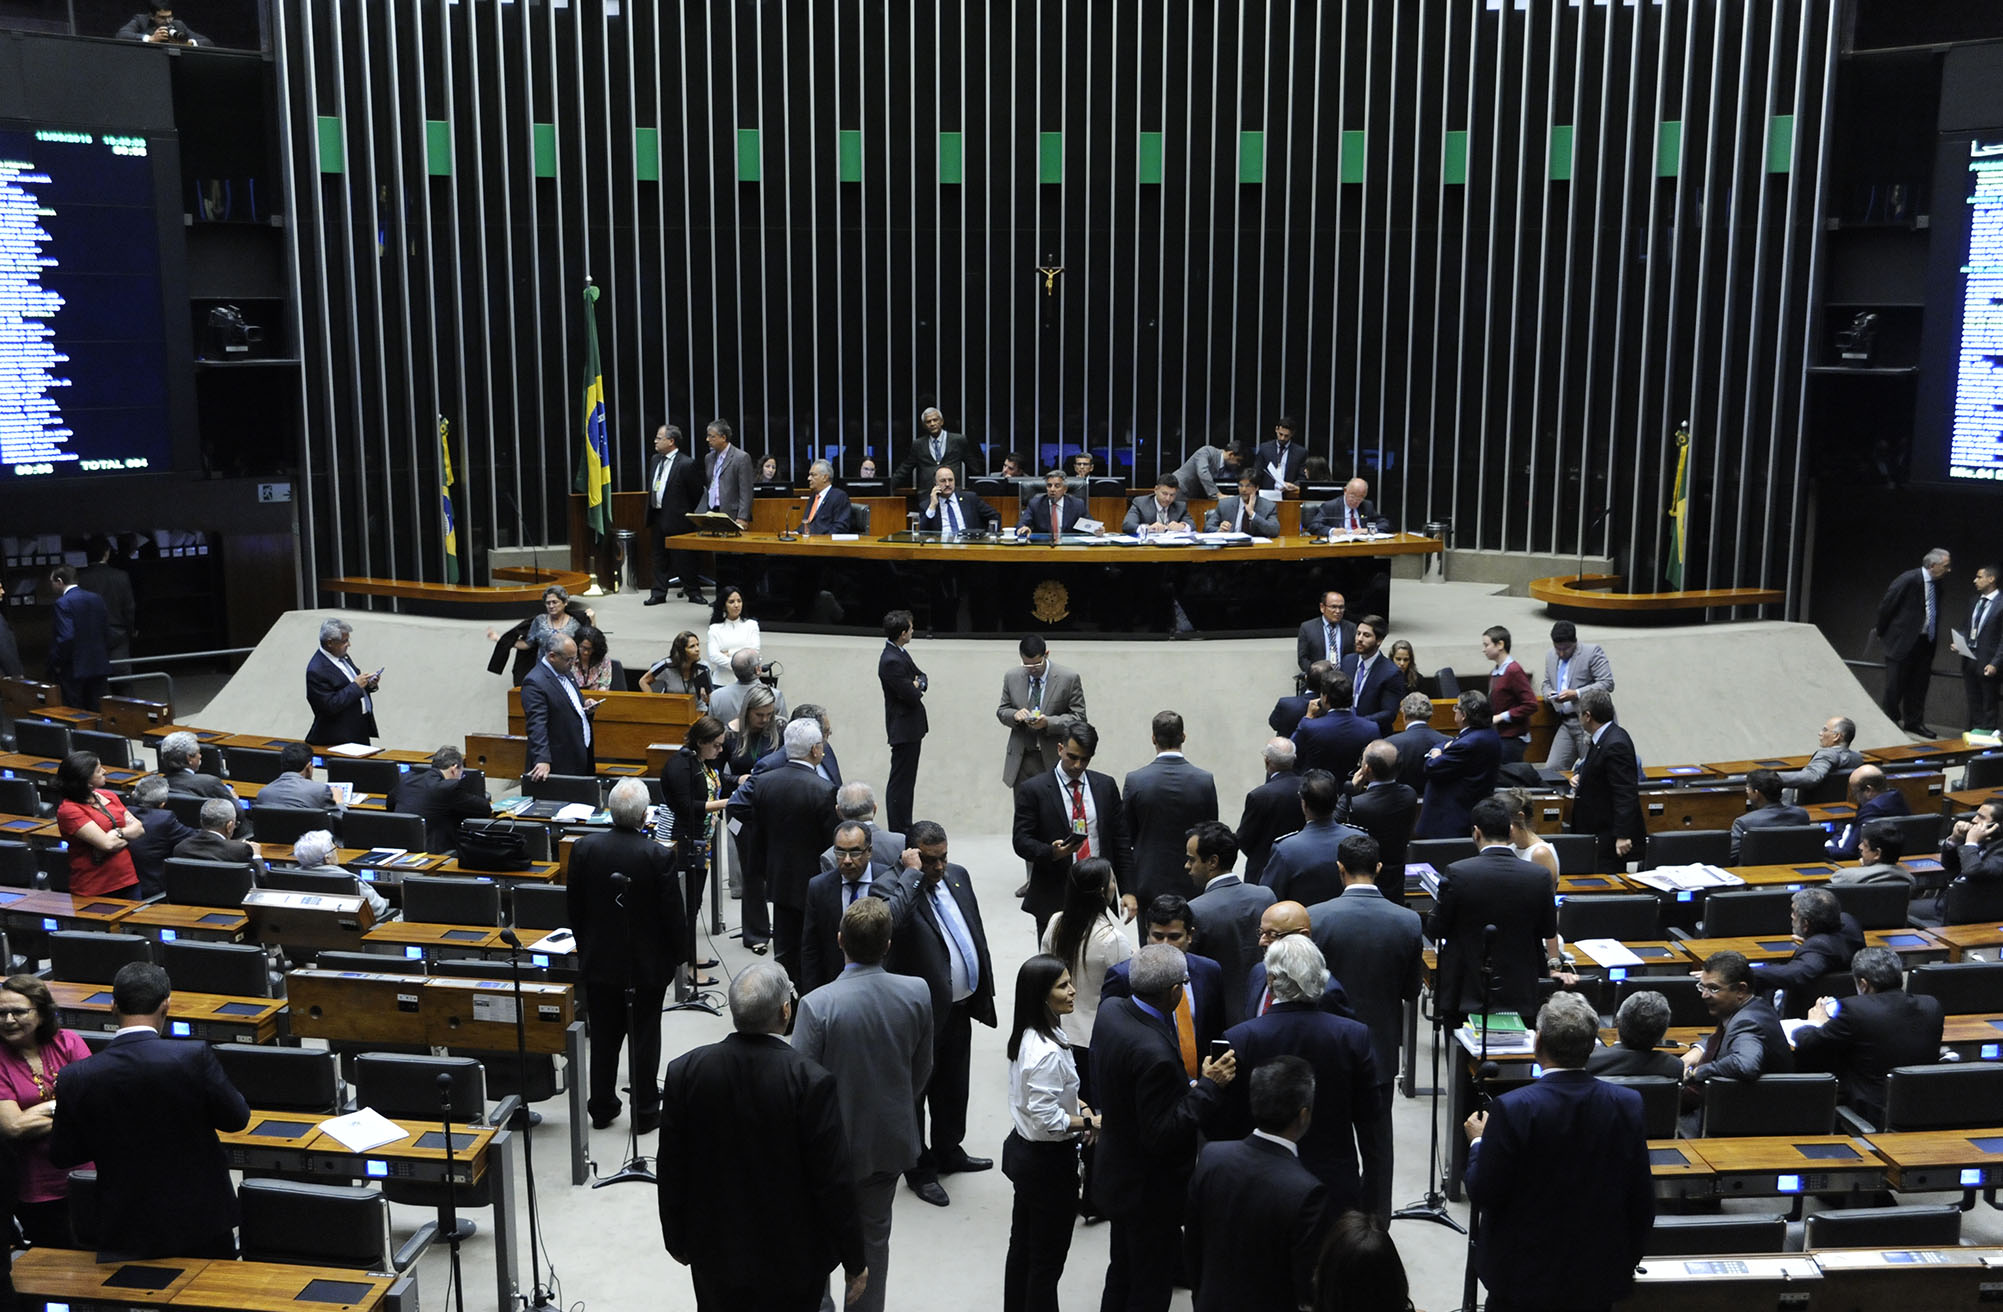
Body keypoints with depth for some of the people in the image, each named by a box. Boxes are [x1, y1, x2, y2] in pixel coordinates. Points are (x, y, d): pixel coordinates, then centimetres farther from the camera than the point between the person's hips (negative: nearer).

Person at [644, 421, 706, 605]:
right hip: (657, 517, 7)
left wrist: (689, 513, 0)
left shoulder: (687, 464, -14)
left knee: (683, 558, -1)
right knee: (659, 557, 11)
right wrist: (650, 515, 16)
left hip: (677, 519, -7)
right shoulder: (654, 460, 10)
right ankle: (659, 594, 16)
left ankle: (693, 592, 10)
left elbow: (697, 493, -7)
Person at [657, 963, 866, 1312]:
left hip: (715, 1254, 3)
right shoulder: (811, 1080, -24)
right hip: (793, 1257, -3)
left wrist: (678, 1240, 12)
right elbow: (835, 1182, -18)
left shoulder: (685, 1072, -14)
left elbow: (671, 1171, -4)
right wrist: (854, 1262, -5)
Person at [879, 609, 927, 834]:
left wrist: (918, 684, -6)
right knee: (900, 782, -4)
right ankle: (898, 832, 2)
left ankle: (905, 829, 25)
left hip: (911, 728, 11)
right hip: (903, 729, -11)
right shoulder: (891, 661, -23)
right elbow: (912, 696, -24)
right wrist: (917, 687, -2)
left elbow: (921, 676, 17)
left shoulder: (901, 654, 9)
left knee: (907, 781, 17)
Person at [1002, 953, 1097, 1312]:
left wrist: (1075, 1102, 3)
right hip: (1049, 1161, -9)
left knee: (1022, 1245, 22)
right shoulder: (1047, 1051, -30)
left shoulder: (1028, 1035, -1)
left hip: (1022, 1150, 9)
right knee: (1048, 1259, 7)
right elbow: (1047, 1119, -27)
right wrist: (1091, 1123, -16)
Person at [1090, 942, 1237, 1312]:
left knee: (1122, 1272, 27)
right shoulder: (1154, 1052, -35)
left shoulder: (1110, 1010, -9)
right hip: (1151, 1192, -8)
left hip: (1118, 1176, 9)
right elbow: (1162, 1137, -29)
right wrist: (1208, 1086, -24)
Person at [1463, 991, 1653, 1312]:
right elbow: (1642, 1200, -3)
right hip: (1599, 1276, 3)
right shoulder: (1627, 1104, -11)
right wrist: (1626, 1262, 13)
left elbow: (1482, 1194, -15)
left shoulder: (1512, 1109, -22)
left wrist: (1478, 1143, 4)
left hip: (1522, 1276, -3)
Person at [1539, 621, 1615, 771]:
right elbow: (1547, 683, 26)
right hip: (1565, 723, 6)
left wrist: (1576, 694, -19)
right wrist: (1549, 694, 2)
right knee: (1552, 768, -3)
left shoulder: (1593, 651, -6)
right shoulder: (1550, 656, 14)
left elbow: (1607, 684, -12)